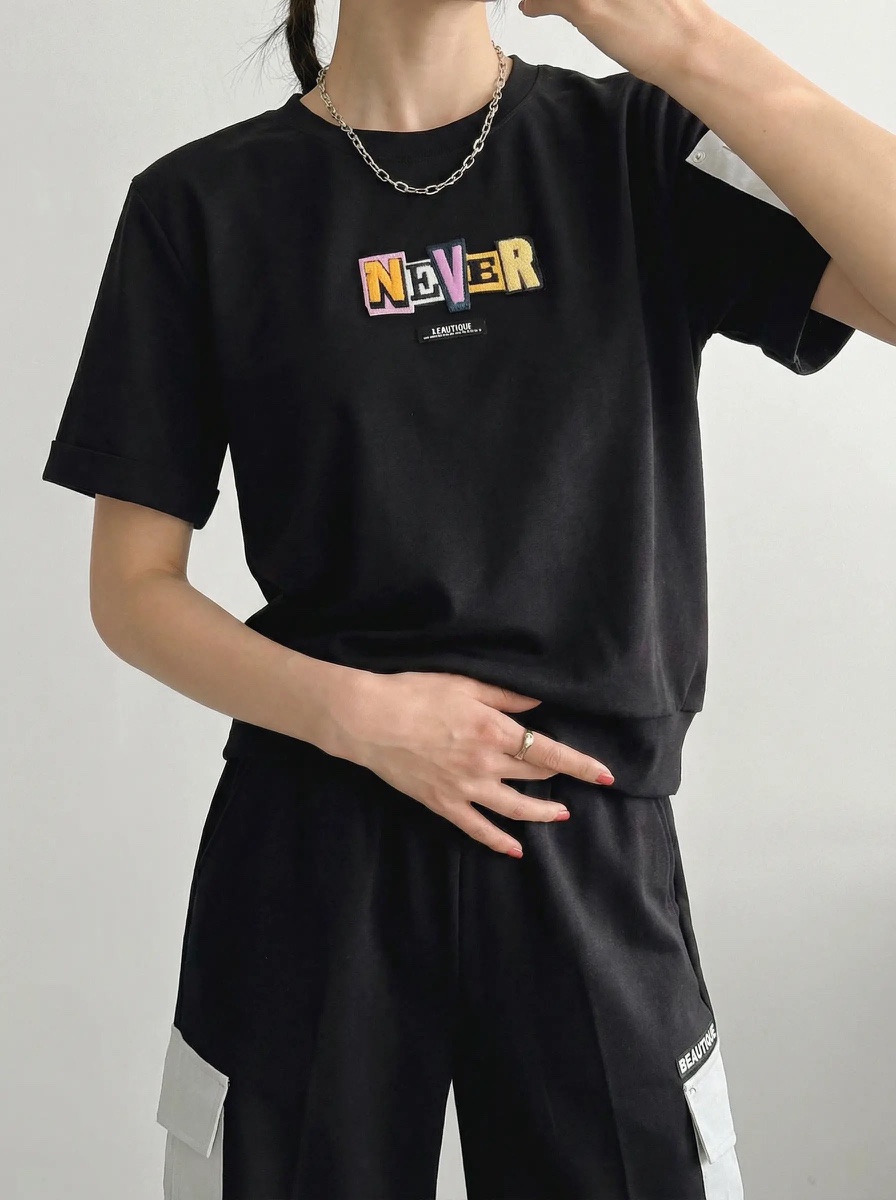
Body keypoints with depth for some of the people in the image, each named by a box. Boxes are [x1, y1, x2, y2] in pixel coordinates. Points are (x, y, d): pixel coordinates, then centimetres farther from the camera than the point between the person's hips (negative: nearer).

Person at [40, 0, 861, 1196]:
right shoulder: (205, 203, 0)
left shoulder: (641, 152, 1)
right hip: (310, 860, 0)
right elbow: (132, 588, 2)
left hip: (593, 858, 1)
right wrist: (356, 711, -13)